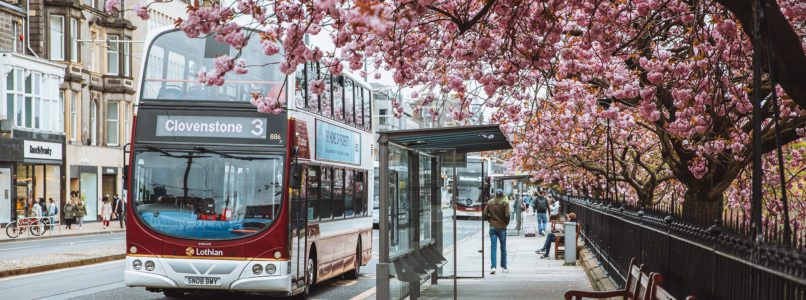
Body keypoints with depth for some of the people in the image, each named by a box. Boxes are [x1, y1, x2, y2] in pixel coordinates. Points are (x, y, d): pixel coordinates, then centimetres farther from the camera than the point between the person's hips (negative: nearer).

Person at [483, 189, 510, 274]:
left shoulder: (490, 202, 2)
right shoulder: (505, 202, -7)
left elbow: (485, 214, 0)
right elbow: (507, 215, -14)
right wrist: (506, 223, 4)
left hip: (492, 227, 2)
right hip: (502, 227, -2)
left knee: (493, 247, 1)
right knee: (503, 248, 10)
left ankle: (493, 266, -12)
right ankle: (504, 267, 18)